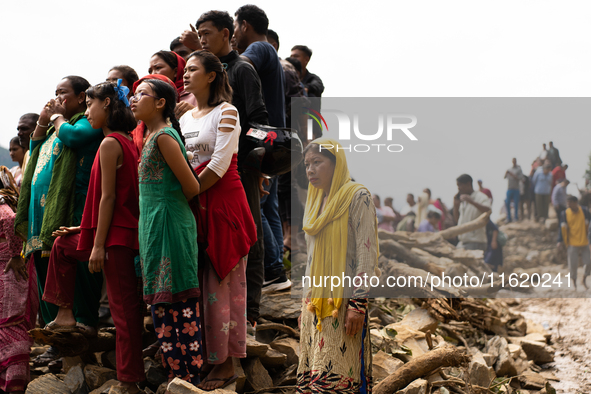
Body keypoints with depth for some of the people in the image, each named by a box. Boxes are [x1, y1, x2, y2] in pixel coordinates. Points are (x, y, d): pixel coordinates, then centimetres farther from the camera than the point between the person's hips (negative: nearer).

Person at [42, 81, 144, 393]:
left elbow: (108, 197, -18)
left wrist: (99, 244, -18)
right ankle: (65, 314, 23)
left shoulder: (110, 144, -13)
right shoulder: (127, 142, 15)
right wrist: (87, 230, 22)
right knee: (63, 243, 23)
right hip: (127, 230, 9)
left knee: (123, 305, -5)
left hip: (115, 235, -9)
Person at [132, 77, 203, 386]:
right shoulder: (150, 136, 16)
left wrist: (173, 204, 5)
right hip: (154, 225, 10)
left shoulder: (164, 136, -12)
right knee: (163, 305, 10)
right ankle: (178, 376, 16)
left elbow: (192, 188, -12)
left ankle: (190, 378, -1)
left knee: (179, 305, -6)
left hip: (169, 223, -10)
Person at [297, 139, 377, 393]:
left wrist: (358, 304, -19)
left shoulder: (357, 196, -6)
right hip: (315, 303, 7)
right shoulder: (315, 202, 17)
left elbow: (367, 251, -12)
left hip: (343, 303, -7)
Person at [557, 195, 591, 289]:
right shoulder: (564, 214, -4)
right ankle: (574, 283, 17)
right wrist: (561, 241, -6)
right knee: (573, 264, -2)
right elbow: (562, 228, -1)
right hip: (572, 244, -1)